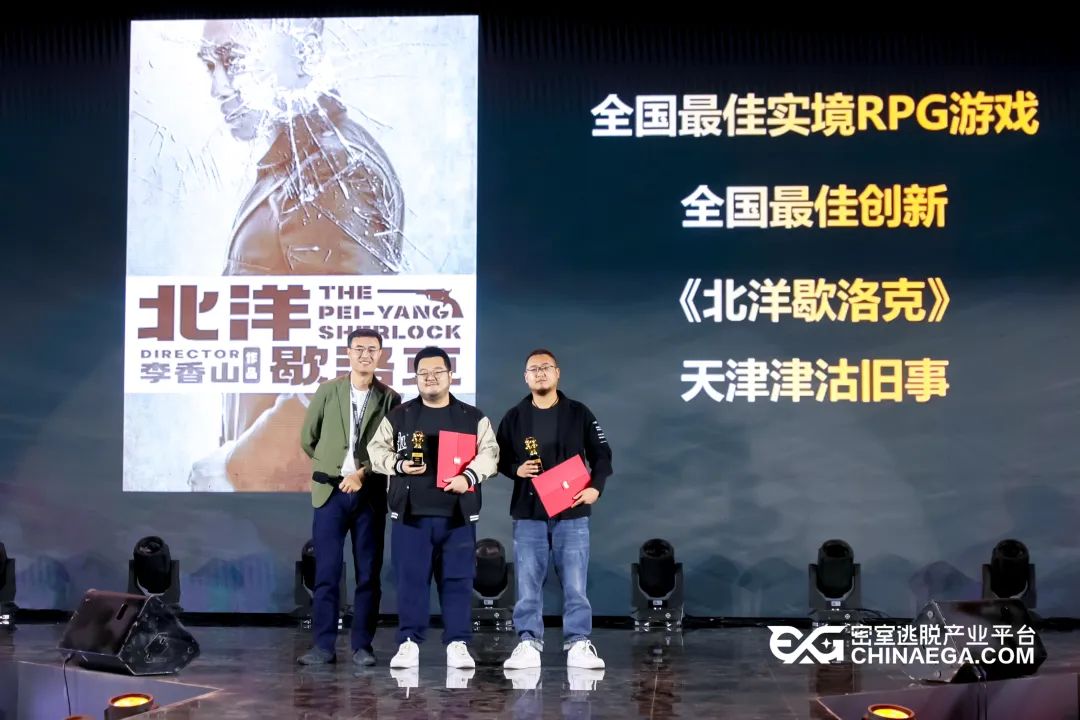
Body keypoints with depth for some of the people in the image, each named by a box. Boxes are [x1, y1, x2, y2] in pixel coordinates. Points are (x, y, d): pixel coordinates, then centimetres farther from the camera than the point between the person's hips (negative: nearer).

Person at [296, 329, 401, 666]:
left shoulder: (390, 399, 2)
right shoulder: (327, 391, 6)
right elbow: (307, 438, 13)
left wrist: (362, 474, -14)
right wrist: (332, 465, 11)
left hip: (370, 494, 0)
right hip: (330, 491, 0)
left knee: (368, 573, 3)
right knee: (326, 572, 0)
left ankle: (362, 646, 10)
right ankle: (324, 645, 5)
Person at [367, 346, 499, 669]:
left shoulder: (473, 418, 8)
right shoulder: (398, 417, 9)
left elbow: (489, 453, -1)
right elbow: (376, 450, 9)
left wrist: (469, 477, -18)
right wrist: (398, 464, -10)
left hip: (457, 514, 0)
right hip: (410, 512, 0)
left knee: (457, 580, 2)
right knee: (410, 579, 1)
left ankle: (458, 644, 8)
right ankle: (409, 642, 9)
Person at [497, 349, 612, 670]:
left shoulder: (579, 413, 5)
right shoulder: (514, 417, 8)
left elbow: (602, 454, 6)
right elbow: (499, 459, 12)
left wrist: (596, 487, -10)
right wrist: (516, 469, -9)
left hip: (572, 512, -1)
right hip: (528, 514, 1)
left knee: (575, 584, -2)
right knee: (528, 584, 1)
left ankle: (579, 643, 3)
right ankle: (528, 643, 7)